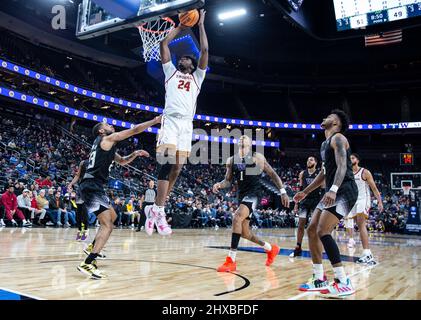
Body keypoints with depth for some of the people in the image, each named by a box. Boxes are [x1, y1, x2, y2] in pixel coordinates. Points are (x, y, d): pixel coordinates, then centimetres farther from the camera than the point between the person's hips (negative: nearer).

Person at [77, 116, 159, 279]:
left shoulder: (106, 145, 24)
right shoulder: (107, 139, -4)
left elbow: (122, 161, 34)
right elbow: (134, 130, -5)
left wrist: (135, 154, 16)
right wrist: (156, 120, 2)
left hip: (94, 186, 11)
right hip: (92, 186, -11)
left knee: (112, 216, 26)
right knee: (107, 226, -17)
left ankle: (92, 247, 32)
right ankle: (87, 264, -21)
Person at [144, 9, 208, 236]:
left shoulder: (197, 76, 25)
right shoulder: (171, 71, 22)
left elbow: (205, 50, 17)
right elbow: (164, 43, 18)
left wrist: (200, 25, 22)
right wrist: (181, 26, 26)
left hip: (186, 124, 3)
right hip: (170, 120, -2)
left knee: (176, 168, -1)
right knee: (167, 162, -19)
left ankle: (155, 208, 8)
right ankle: (159, 210, -17)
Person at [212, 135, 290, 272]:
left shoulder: (257, 157, 0)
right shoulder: (231, 160, 12)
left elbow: (272, 174, 4)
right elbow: (228, 181, 15)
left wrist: (283, 192, -2)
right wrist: (219, 185, -7)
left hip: (253, 194, -7)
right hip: (241, 195, 7)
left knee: (237, 218, -30)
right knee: (244, 233, 11)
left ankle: (231, 260, -26)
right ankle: (271, 248, 36)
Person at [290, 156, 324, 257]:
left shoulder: (319, 174, -2)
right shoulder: (302, 174, 8)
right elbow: (300, 189, 11)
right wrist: (296, 203, 8)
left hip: (316, 201, -3)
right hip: (304, 200, 3)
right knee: (301, 225, 1)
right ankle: (298, 249, 7)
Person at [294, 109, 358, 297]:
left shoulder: (338, 138, -6)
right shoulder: (325, 144, 23)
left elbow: (342, 165, -22)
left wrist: (333, 189, -36)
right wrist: (306, 192, 29)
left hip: (344, 191, -10)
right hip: (333, 192, 10)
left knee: (323, 232, -19)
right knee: (311, 230, 6)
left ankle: (343, 283, -14)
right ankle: (319, 280, 12)